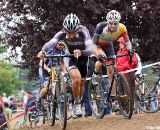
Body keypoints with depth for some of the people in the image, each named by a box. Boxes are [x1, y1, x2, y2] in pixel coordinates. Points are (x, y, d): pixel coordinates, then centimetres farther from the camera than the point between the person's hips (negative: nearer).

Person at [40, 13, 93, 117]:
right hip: (69, 57, -1)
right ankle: (76, 104, -9)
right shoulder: (62, 33, -30)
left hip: (82, 57, 1)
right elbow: (50, 43, -42)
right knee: (76, 77, -26)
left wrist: (81, 52, -63)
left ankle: (80, 103, 36)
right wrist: (43, 51, -63)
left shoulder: (83, 32, -33)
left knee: (82, 82, 11)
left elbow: (90, 50, -43)